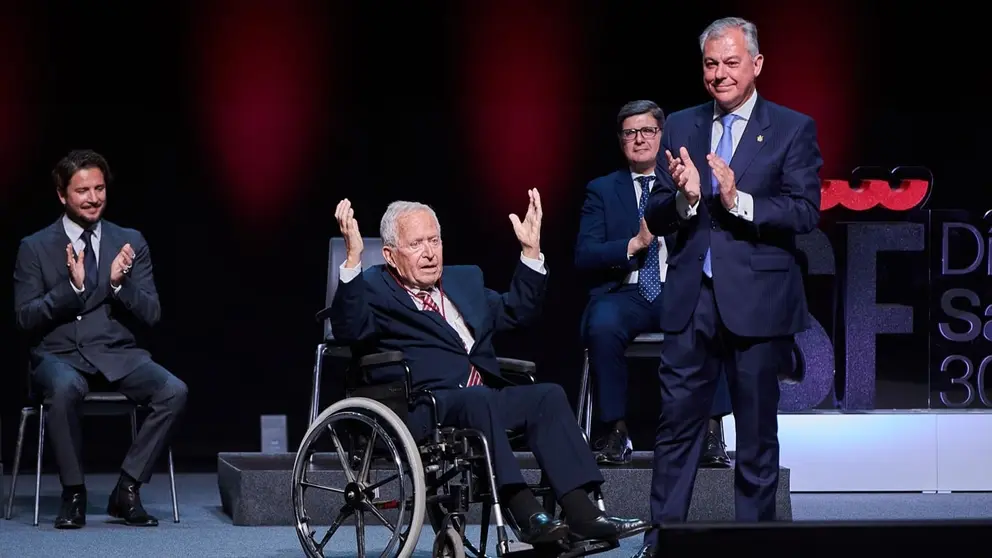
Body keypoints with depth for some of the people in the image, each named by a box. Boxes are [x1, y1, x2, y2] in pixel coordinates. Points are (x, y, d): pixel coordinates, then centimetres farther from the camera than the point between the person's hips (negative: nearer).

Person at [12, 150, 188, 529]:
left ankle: (127, 490, -14)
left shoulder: (130, 242, 10)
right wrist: (71, 287, -16)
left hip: (116, 355, 3)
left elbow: (151, 315, 6)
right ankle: (73, 494, -21)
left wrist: (119, 283, -13)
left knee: (174, 391, -26)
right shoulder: (35, 247, 4)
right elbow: (25, 319, -3)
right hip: (59, 355, -2)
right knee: (65, 388, -39)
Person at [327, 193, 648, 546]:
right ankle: (527, 517, -43)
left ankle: (582, 514, -26)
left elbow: (517, 312, 30)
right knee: (479, 398, -35)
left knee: (548, 395, -16)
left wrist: (530, 250, 20)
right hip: (422, 408, -7)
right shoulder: (375, 289, 5)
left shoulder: (465, 281, 28)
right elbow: (349, 330, -14)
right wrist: (353, 258, -25)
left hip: (481, 399, 7)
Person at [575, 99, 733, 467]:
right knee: (603, 326, -35)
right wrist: (634, 244, -13)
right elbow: (583, 257, 3)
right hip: (624, 294, 0)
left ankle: (711, 435, -29)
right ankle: (616, 433, -23)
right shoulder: (602, 190, 16)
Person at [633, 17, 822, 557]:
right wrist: (685, 197, -14)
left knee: (757, 431, 6)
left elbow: (805, 211, -10)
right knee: (676, 426, 3)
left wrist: (739, 201, -21)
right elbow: (655, 219, 7)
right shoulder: (680, 128, 10)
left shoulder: (793, 129, 1)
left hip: (757, 303, -3)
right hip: (690, 300, 3)